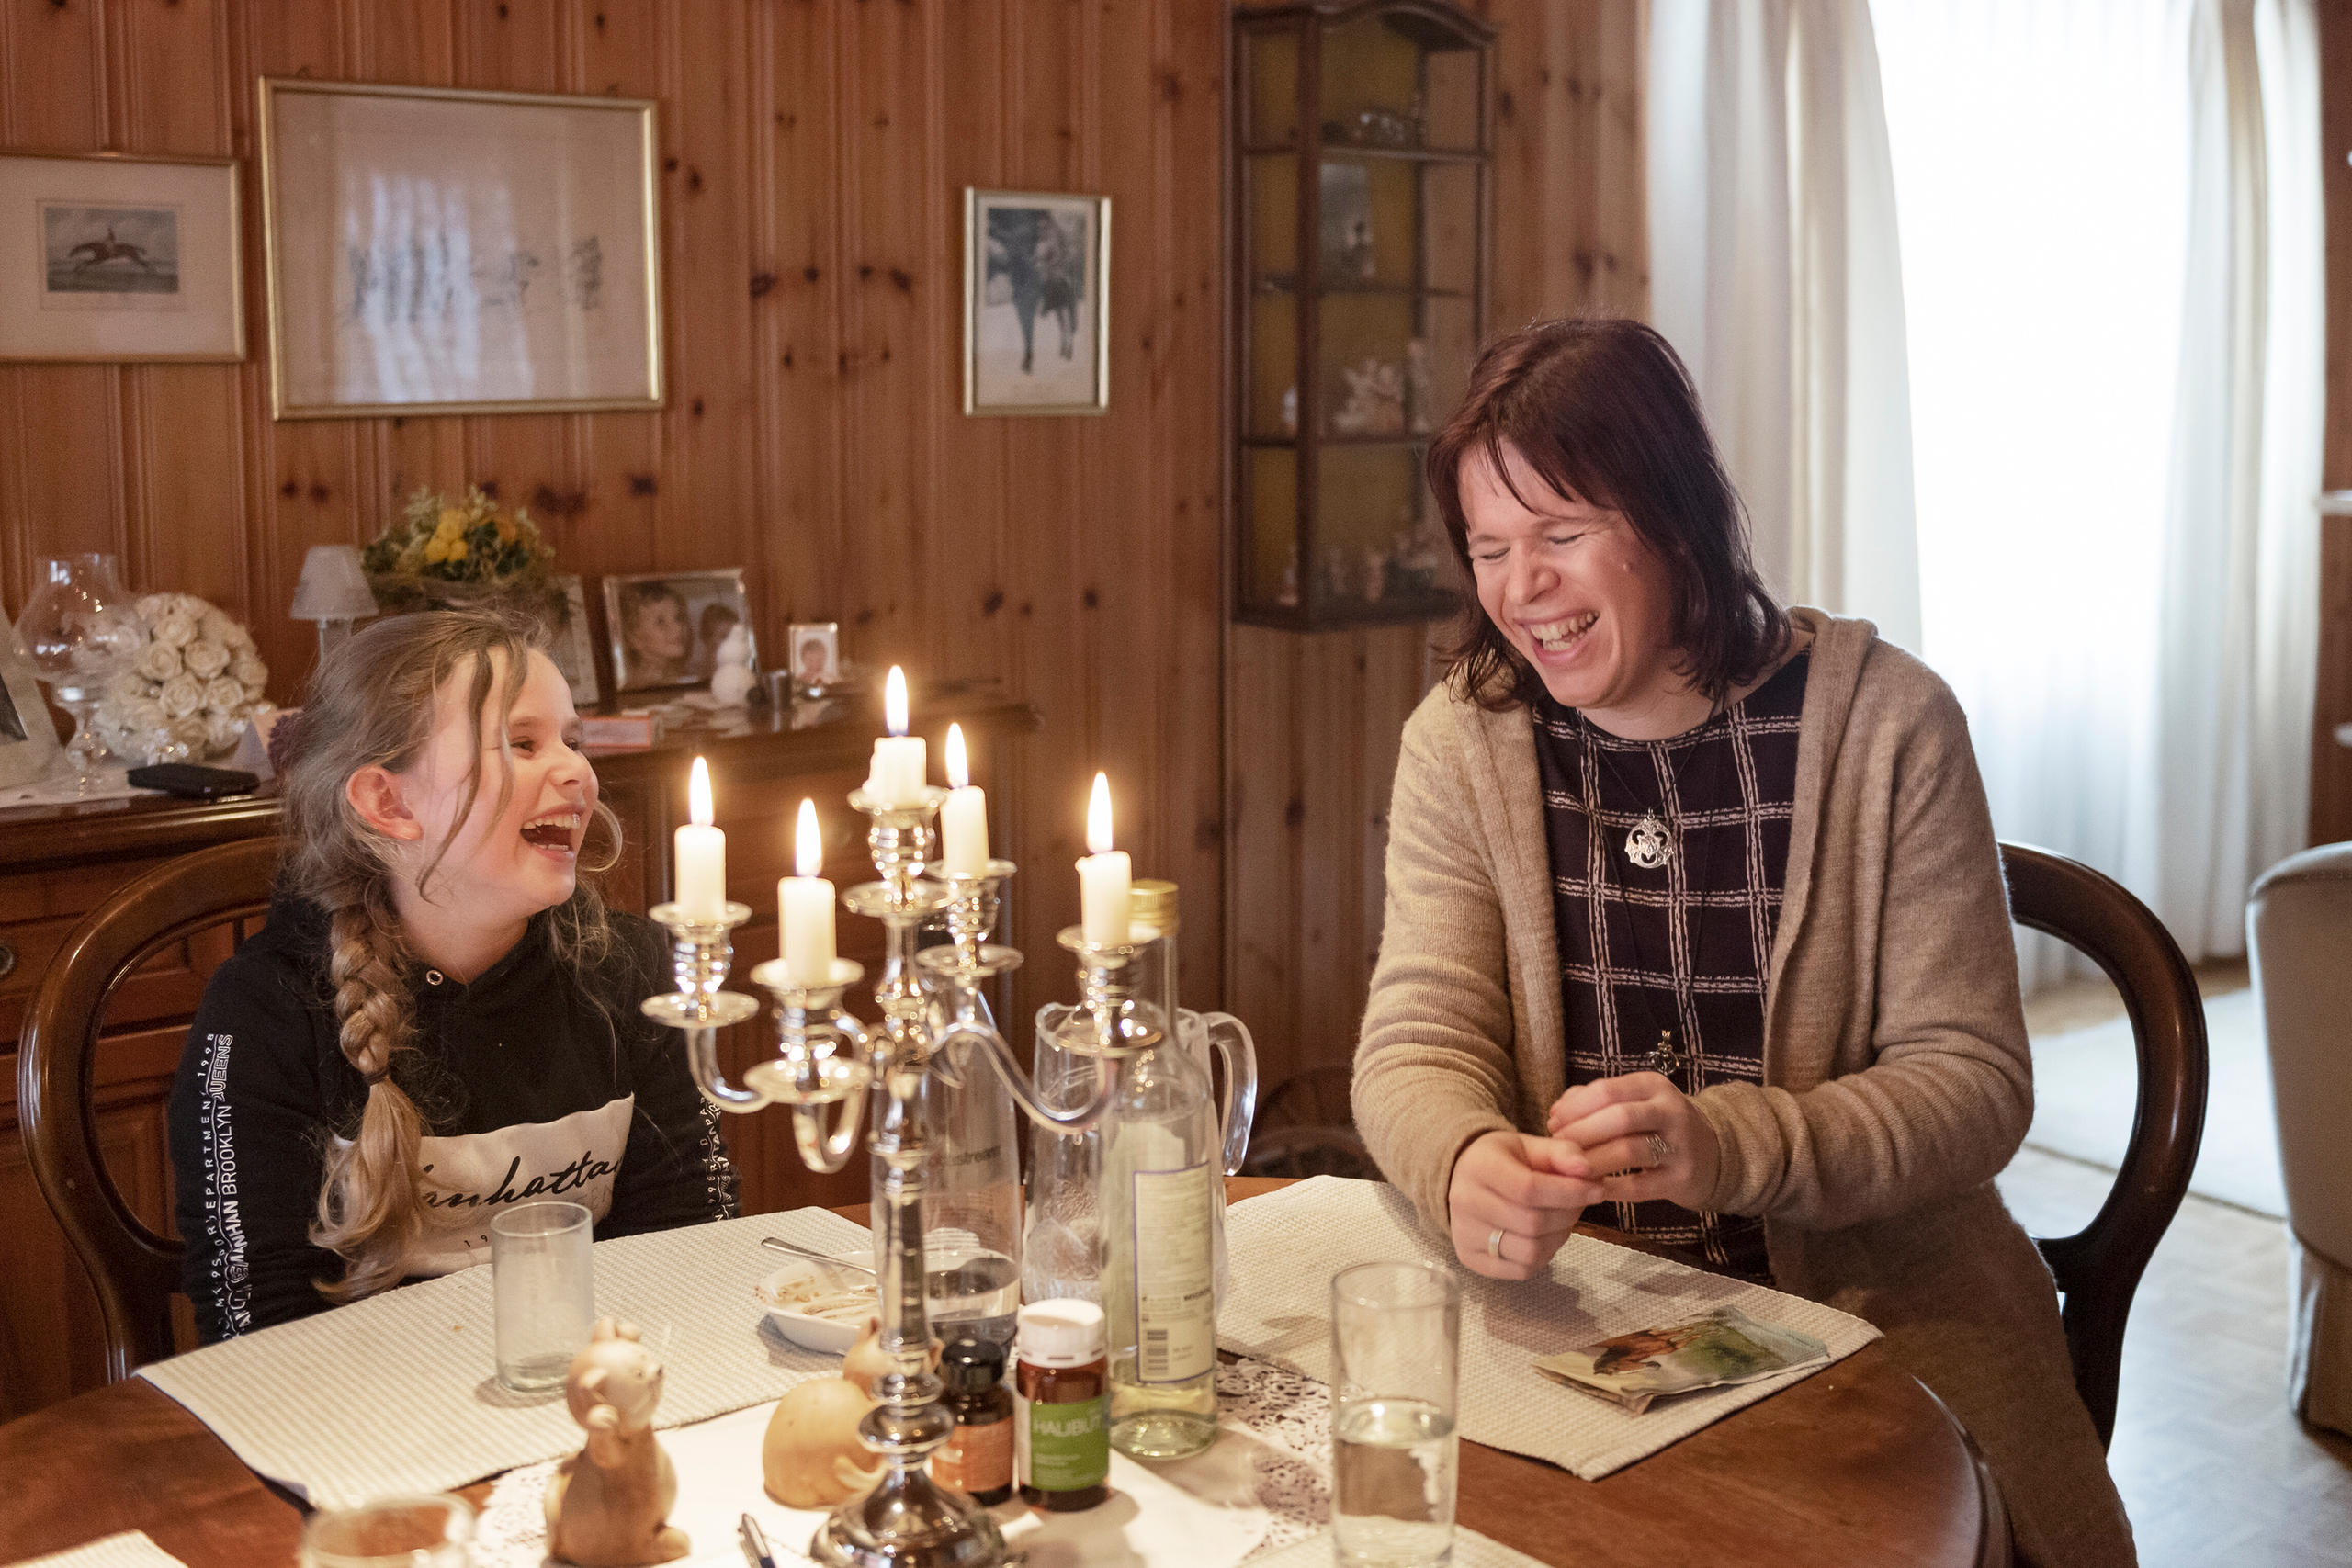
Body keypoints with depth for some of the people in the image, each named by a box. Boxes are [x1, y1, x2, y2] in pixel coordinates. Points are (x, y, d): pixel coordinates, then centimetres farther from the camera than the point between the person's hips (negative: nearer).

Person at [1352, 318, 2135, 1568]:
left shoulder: (1883, 720, -6)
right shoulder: (1462, 739, 1)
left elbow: (1975, 1079, -8)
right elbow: (1417, 1044, -5)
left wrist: (1730, 1146, -27)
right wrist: (1464, 1166, -30)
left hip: (1875, 1294, -1)